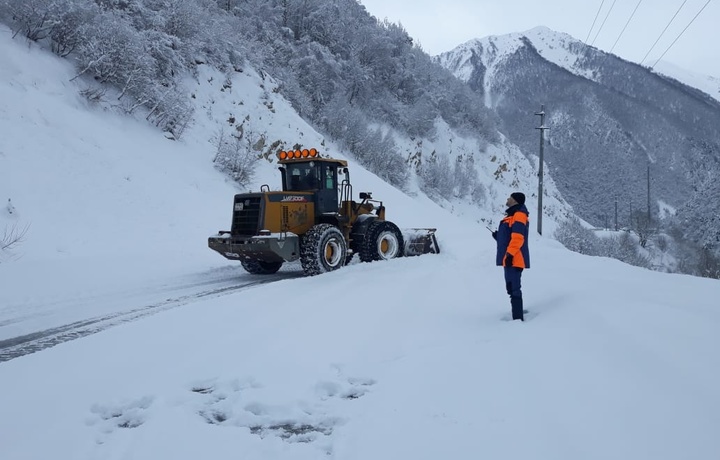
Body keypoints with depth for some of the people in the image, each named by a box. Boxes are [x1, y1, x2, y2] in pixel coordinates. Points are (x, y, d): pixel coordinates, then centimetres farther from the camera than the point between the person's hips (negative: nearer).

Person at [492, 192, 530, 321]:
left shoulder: (519, 215, -11)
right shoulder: (512, 215, 20)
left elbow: (517, 237, -21)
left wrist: (510, 254, -25)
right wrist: (498, 236, 12)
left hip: (514, 258, -11)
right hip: (510, 258, 11)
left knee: (514, 289, -12)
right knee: (512, 288, 16)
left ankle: (518, 318, -12)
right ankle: (517, 316, 24)